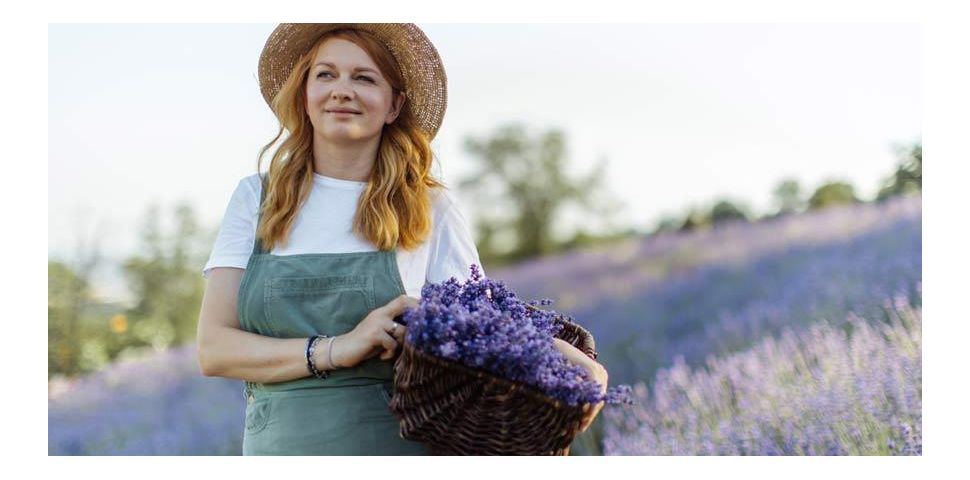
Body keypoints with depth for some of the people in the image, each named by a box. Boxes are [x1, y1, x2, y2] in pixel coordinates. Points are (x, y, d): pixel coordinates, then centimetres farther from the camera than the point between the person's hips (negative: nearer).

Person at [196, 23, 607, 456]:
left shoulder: (430, 209, 2)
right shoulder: (256, 198, 4)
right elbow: (213, 348, -3)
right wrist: (334, 350, -17)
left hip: (401, 445, -1)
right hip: (278, 444, 1)